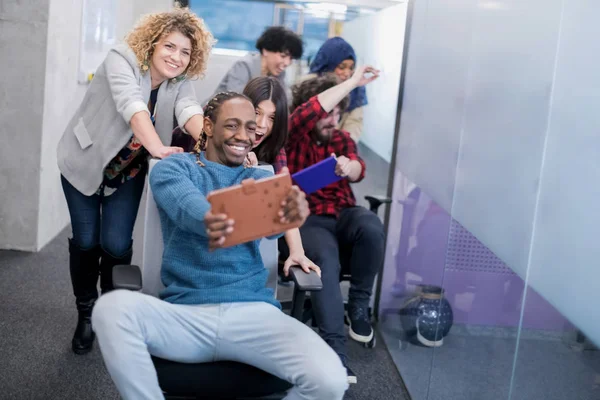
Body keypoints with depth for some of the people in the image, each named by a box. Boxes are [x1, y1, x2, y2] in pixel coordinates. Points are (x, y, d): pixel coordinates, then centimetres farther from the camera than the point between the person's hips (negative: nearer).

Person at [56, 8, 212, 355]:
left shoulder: (180, 82, -12)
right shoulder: (121, 60, -24)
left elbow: (189, 110, -31)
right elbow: (131, 105, -41)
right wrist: (158, 148, -57)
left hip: (129, 170, 3)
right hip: (84, 161, -2)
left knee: (117, 244, -5)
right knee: (86, 240, 1)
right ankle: (86, 313, 23)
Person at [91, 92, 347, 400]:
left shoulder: (260, 178, 17)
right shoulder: (173, 168, 10)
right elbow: (186, 206, -15)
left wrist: (291, 211, -36)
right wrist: (208, 222, -42)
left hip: (252, 311, 2)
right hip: (184, 313, -1)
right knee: (111, 309, -32)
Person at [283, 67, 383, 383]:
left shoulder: (342, 139, 18)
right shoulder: (293, 136, 6)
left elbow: (358, 171, -2)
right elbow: (310, 111, -17)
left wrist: (349, 167, -28)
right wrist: (352, 82, -14)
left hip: (343, 215, 4)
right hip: (307, 219, -4)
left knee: (371, 226, -31)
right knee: (326, 260, -35)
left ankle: (359, 305, -12)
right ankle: (334, 347, -33)